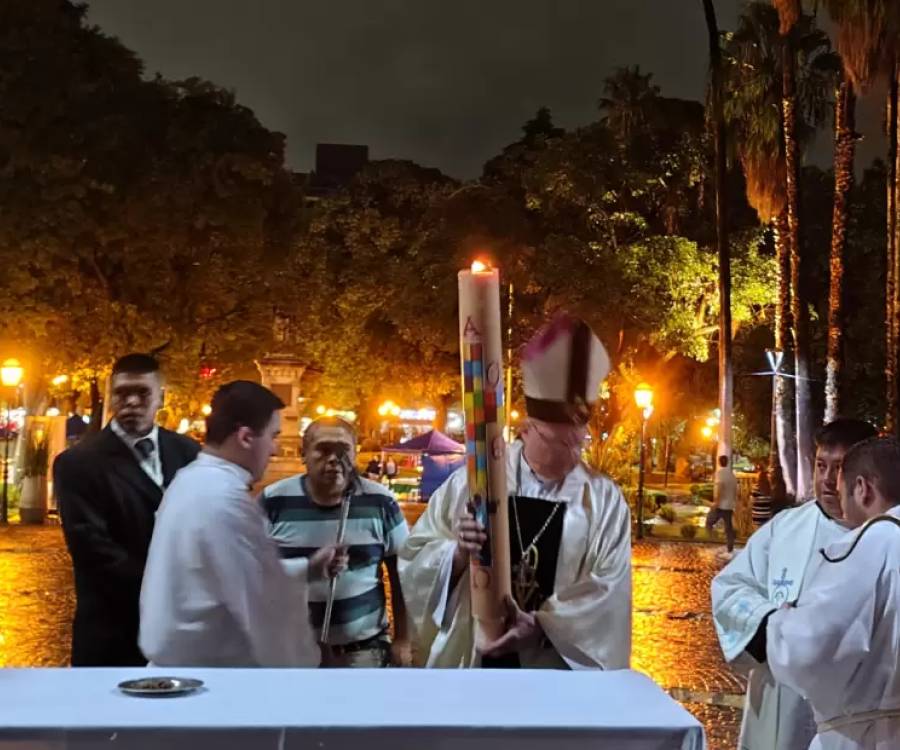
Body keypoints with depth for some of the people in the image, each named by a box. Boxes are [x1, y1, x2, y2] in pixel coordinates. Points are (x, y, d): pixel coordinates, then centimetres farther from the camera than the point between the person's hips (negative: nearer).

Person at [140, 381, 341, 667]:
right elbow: (267, 606, -23)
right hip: (211, 669, -9)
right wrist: (303, 675, -12)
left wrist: (308, 569, 14)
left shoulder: (190, 480, 6)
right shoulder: (226, 499, -24)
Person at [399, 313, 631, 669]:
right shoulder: (471, 481, -3)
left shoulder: (605, 500, -2)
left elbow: (608, 590, -7)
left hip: (560, 670, 0)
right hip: (472, 661, 1)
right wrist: (457, 553, -21)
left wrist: (541, 624, -20)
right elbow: (415, 558, 0)